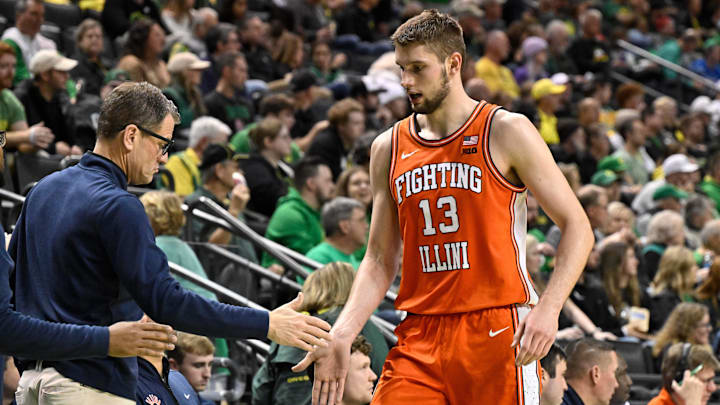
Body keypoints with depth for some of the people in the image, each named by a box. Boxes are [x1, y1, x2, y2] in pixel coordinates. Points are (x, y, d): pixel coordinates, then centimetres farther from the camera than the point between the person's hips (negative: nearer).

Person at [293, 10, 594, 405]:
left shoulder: (506, 132, -1)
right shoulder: (388, 149, 12)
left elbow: (576, 227, -2)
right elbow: (379, 260, 15)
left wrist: (548, 309, -17)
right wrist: (341, 337, 1)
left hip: (497, 332, -4)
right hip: (419, 339, 4)